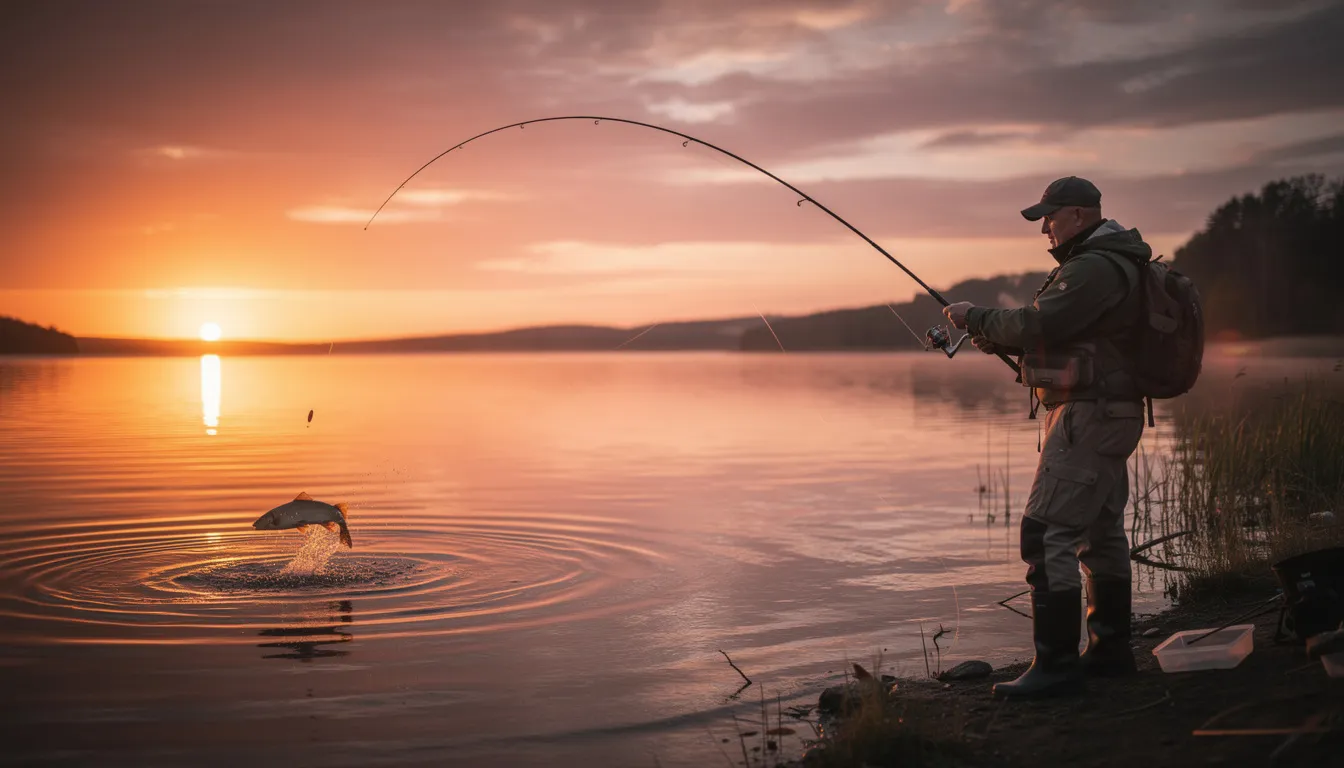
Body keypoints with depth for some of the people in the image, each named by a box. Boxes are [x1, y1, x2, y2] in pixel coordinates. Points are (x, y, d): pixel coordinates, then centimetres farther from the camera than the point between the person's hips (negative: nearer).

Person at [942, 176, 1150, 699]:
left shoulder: (1094, 269, -17)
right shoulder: (1114, 264, 19)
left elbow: (1036, 325, -25)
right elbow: (1057, 336, 21)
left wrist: (974, 318, -10)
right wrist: (995, 338, 8)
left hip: (1087, 419, -11)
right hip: (1106, 418, 11)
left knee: (1048, 535, -12)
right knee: (1101, 532, 17)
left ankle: (1056, 665, -11)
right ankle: (1110, 649, 27)